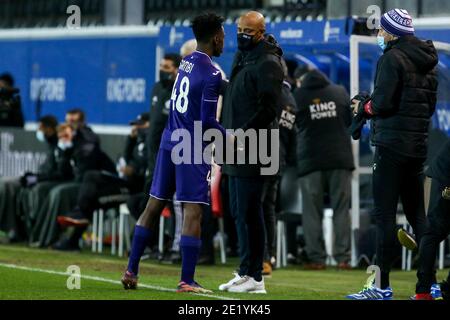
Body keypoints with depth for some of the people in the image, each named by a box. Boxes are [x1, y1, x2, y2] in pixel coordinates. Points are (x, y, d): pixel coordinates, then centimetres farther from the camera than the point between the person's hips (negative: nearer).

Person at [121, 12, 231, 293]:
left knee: (154, 205, 13)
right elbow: (207, 121, -17)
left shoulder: (186, 62, 8)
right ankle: (187, 281, -7)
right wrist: (228, 137, 0)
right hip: (193, 148, -8)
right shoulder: (211, 74, -14)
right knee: (193, 212, -5)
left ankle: (131, 271, 16)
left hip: (170, 143, 8)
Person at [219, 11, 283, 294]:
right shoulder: (242, 58, 19)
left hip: (253, 150, -10)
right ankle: (246, 272, 19)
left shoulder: (268, 63, -11)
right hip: (237, 149, 10)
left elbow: (269, 108, -18)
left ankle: (254, 276, -5)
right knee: (239, 212, 13)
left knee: (249, 212, -8)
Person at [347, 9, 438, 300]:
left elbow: (383, 102, -18)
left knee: (385, 215, -6)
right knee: (417, 215, 12)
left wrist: (363, 106, 3)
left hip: (392, 143, -8)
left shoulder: (392, 57, -10)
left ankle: (382, 287, -8)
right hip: (419, 145, 8)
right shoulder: (426, 61, 15)